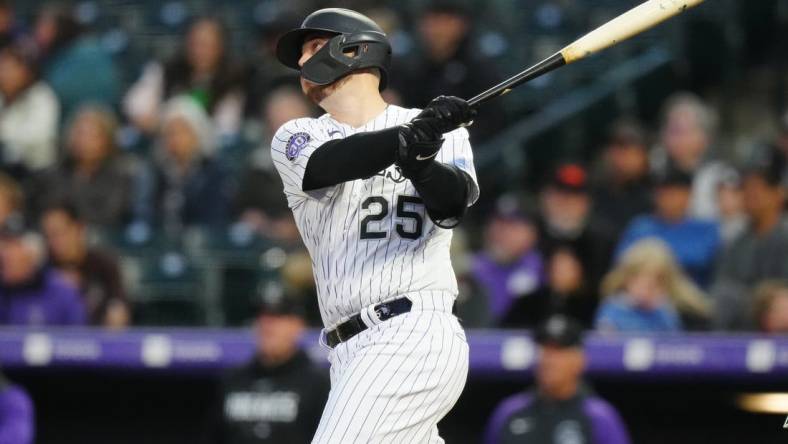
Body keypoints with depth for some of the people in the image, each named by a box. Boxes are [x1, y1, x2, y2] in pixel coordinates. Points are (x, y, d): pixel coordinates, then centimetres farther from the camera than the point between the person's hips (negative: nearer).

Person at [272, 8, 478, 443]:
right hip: (353, 355, 5)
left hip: (413, 337, -5)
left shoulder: (441, 132, 8)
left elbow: (453, 204, -11)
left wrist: (420, 162, -32)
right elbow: (327, 165, -10)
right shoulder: (295, 137, 13)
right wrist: (407, 140, -28)